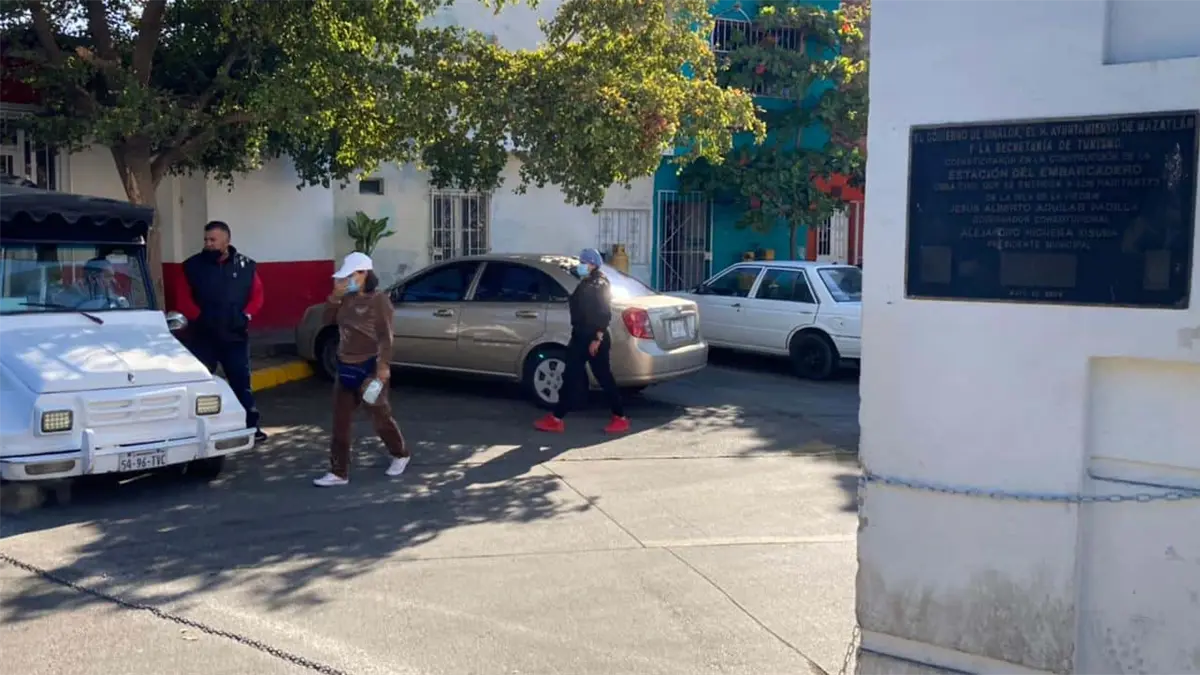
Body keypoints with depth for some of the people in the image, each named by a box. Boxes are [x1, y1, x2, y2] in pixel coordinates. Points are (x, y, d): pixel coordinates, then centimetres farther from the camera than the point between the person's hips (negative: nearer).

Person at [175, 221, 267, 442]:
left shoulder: (246, 266, 2)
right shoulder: (193, 266, -1)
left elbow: (257, 295, 5)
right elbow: (183, 299, -1)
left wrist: (246, 315, -10)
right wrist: (198, 317, -15)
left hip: (236, 336, 1)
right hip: (203, 337, 0)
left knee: (242, 382, 7)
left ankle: (251, 426, 14)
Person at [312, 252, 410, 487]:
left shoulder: (379, 300, -13)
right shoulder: (348, 298, 8)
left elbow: (385, 336, -17)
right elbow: (328, 319, 9)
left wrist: (384, 365, -24)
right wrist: (335, 296, -4)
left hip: (369, 367, -7)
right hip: (345, 367, 7)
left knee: (380, 417, 6)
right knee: (340, 421, 4)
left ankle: (400, 455, 30)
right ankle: (339, 472, 8)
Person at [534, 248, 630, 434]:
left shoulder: (600, 284, -12)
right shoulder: (585, 284, 16)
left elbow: (605, 315, -19)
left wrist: (597, 339, -24)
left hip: (595, 339, -10)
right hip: (581, 337, 10)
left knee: (605, 378, -3)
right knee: (570, 378, 8)